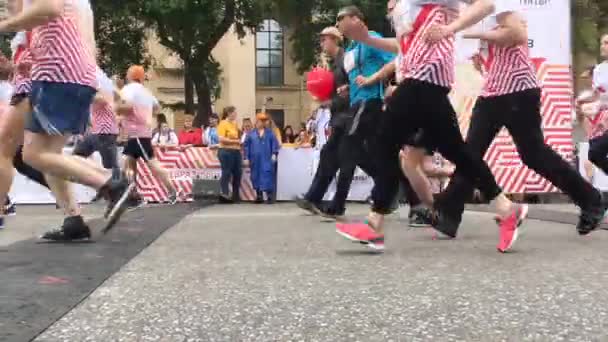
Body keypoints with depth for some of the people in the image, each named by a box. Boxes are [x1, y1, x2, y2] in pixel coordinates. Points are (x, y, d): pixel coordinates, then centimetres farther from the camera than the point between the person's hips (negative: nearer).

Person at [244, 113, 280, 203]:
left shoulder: (269, 133, 10)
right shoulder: (251, 134, 10)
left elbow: (274, 143, 4)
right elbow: (246, 145, 8)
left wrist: (274, 154, -9)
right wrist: (246, 158, 2)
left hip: (266, 159, -2)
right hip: (255, 159, 2)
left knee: (267, 175, -10)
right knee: (256, 176, 4)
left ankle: (269, 196, -8)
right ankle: (259, 196, 13)